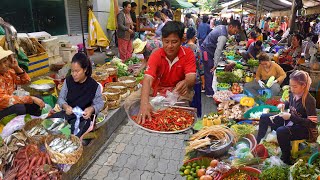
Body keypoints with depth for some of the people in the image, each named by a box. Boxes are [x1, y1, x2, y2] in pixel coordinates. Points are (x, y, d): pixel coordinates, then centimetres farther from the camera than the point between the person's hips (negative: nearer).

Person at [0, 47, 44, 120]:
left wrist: (16, 67, -11)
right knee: (19, 108, -32)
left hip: (11, 105, 7)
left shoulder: (7, 71, -4)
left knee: (37, 98, -2)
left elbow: (26, 80, 5)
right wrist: (31, 98, -31)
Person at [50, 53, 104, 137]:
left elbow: (100, 103, 1)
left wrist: (92, 109, -21)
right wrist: (65, 106, -14)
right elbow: (61, 98, 8)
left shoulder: (94, 86, -11)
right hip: (67, 113, 5)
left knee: (75, 134, -33)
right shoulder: (68, 81, 0)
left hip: (83, 117, -4)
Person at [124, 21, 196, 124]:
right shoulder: (156, 55, -17)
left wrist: (185, 83, -54)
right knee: (129, 103, -18)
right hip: (156, 88, 1)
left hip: (178, 89, 0)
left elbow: (191, 78, -25)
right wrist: (144, 103, -51)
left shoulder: (188, 54, -14)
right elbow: (148, 79, -31)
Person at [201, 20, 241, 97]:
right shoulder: (223, 35, -23)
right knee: (209, 72, -2)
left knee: (206, 71, 17)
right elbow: (218, 50, -26)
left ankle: (205, 88, 29)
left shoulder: (221, 27, 6)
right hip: (207, 52, -10)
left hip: (204, 48, 10)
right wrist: (215, 64, -24)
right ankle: (209, 93, 8)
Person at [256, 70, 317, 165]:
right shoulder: (293, 94, -5)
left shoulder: (309, 100, -25)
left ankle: (286, 160, -14)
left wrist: (290, 117, -31)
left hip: (304, 129, -8)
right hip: (290, 121, 8)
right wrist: (283, 105, -3)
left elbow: (312, 123, -26)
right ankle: (257, 143, 14)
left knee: (281, 131, -37)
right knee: (264, 117, 4)